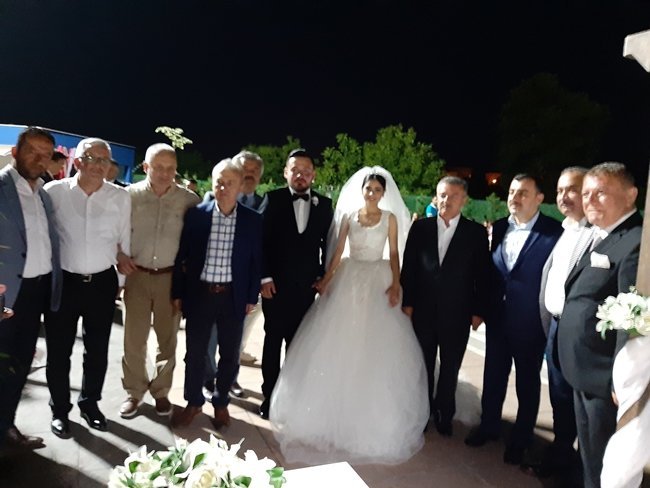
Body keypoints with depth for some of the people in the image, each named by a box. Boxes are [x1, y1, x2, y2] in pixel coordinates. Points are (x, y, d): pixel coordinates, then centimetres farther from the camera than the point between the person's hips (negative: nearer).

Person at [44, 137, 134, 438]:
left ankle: (90, 403, 35)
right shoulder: (54, 192, -7)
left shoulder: (120, 197, -1)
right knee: (59, 350, 11)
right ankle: (60, 409, 31)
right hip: (63, 282, -1)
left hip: (102, 283, 2)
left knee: (97, 350, 14)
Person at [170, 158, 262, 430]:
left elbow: (256, 261, 2)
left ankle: (221, 403, 35)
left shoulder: (253, 220, -3)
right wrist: (178, 293, 2)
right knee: (194, 352, 12)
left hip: (233, 296, 0)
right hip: (199, 293, 0)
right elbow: (181, 255, 1)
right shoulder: (195, 215, -4)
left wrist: (252, 296, 1)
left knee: (230, 354, 13)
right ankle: (193, 402, 34)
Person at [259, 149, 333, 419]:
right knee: (273, 341, 10)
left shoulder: (324, 204, 4)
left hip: (307, 285, 2)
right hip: (276, 283, -2)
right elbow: (262, 240, -6)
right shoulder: (273, 199, -3)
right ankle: (270, 395, 22)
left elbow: (328, 243, 8)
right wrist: (265, 277, -10)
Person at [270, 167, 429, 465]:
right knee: (338, 344, 4)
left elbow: (394, 254, 1)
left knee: (375, 348, 1)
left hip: (378, 282, -1)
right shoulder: (348, 216, 6)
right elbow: (338, 252, 6)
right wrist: (326, 280, -2)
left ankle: (370, 416, 19)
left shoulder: (389, 218, 2)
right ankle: (335, 409, 23)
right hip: (349, 280, 2)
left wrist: (396, 284, -13)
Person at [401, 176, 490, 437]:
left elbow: (482, 274, -2)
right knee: (423, 365, 14)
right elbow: (409, 267, 1)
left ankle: (445, 414, 31)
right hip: (423, 310, 1)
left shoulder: (476, 232, -3)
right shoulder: (420, 227, 0)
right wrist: (407, 302, -2)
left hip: (457, 314, -1)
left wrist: (478, 311, -4)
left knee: (450, 368, 13)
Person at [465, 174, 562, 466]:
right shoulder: (499, 228, 2)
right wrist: (484, 308, 3)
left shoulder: (554, 232, -15)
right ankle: (489, 426, 40)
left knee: (527, 382, 15)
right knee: (493, 375, 19)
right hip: (497, 318, 5)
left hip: (530, 323, -5)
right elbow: (490, 270, 7)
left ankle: (520, 439, 34)